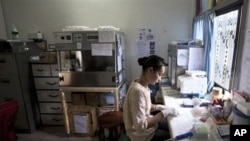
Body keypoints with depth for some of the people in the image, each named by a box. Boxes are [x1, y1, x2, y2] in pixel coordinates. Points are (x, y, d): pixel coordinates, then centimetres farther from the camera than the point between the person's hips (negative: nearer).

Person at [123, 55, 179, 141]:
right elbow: (141, 126, -31)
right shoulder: (138, 90, -32)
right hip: (141, 133, -8)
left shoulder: (143, 85, -4)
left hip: (146, 122, 8)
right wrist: (164, 113, -27)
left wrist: (160, 107, -7)